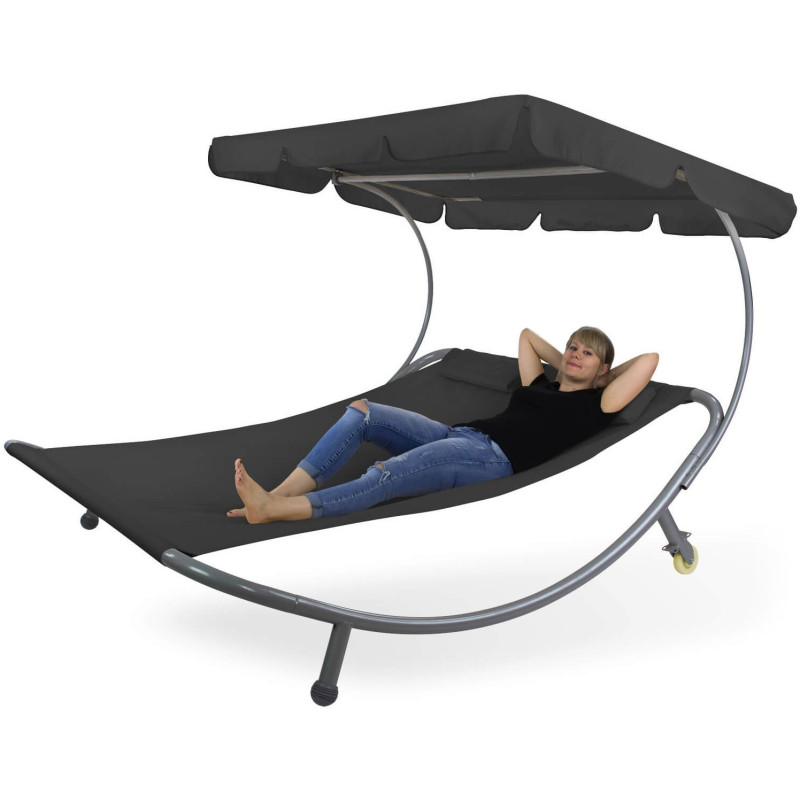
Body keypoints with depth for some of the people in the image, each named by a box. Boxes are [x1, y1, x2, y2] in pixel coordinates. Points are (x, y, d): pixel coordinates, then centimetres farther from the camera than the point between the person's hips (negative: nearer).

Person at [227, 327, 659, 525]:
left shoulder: (593, 405, 13)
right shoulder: (540, 386, 31)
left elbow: (649, 359, 7)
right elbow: (527, 335, 45)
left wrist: (605, 373, 22)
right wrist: (561, 363, 42)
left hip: (493, 457, -8)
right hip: (458, 435, 8)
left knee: (384, 476, -30)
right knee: (361, 411, -12)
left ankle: (272, 511, -38)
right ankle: (277, 495, -23)